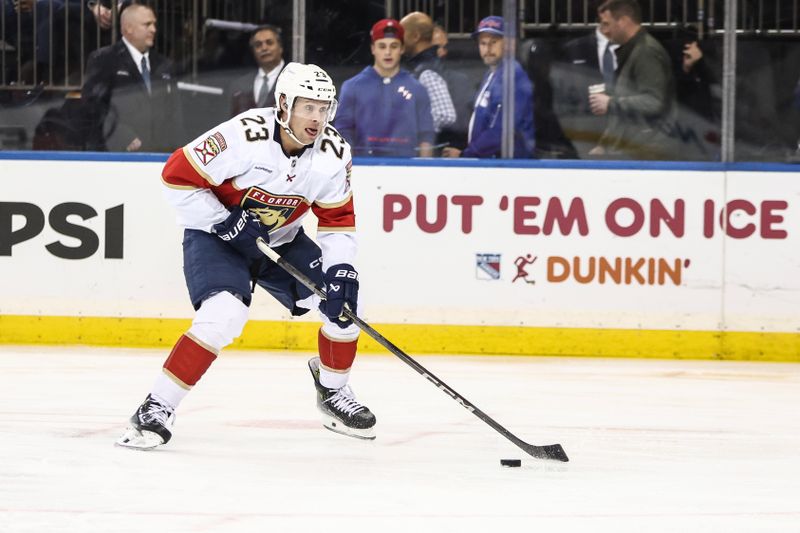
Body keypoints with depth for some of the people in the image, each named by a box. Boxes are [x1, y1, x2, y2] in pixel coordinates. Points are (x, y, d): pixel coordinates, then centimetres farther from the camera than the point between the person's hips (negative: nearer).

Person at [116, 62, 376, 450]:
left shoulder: (333, 153, -12)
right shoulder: (244, 136, -29)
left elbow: (338, 219, -3)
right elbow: (177, 176, -25)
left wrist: (341, 269, -18)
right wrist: (226, 222, -25)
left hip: (282, 241, 6)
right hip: (216, 235, -6)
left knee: (343, 305, -6)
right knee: (223, 316, -29)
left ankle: (332, 392, 21)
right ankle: (156, 409, -20)